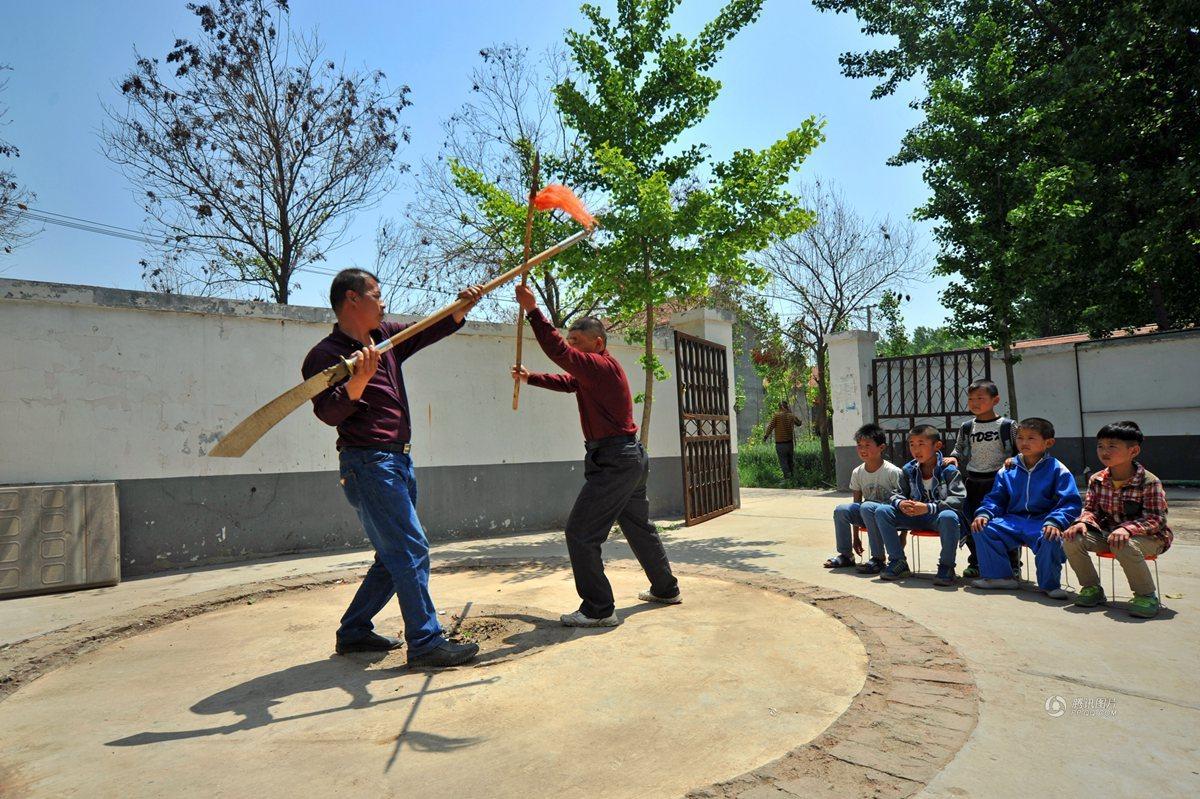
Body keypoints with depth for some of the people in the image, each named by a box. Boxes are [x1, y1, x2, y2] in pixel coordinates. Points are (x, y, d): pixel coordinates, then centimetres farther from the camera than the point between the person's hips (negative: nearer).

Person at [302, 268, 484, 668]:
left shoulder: (385, 336, 11)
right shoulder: (325, 354, -11)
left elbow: (428, 332, 21)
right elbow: (328, 412, -21)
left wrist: (461, 308, 6)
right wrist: (356, 383, -39)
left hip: (399, 461, 9)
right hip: (368, 464, -9)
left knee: (395, 555, 15)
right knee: (411, 551, -9)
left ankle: (354, 632, 28)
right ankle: (426, 643, -1)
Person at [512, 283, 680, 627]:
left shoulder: (603, 365, -15)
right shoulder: (595, 371, 16)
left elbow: (559, 353, -26)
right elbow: (566, 381, 25)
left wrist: (533, 311, -24)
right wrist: (530, 377, 15)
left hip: (613, 462, -11)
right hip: (630, 458, 11)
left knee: (581, 533, -7)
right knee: (639, 527, 22)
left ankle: (598, 609, -2)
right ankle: (666, 589, 35)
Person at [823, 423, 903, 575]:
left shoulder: (893, 472, -16)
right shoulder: (857, 472, 0)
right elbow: (857, 503, 6)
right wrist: (855, 537, 7)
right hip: (867, 515, 6)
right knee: (841, 510, -19)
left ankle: (878, 559, -24)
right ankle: (846, 555, -2)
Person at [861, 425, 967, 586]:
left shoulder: (949, 470, -10)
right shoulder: (909, 469, 6)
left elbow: (958, 499, -20)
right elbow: (897, 493, 10)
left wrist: (928, 508, -32)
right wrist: (900, 503, -17)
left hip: (939, 517, -5)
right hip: (915, 517, 5)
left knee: (949, 516, -41)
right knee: (881, 511, -13)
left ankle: (946, 566, -19)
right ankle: (898, 562, -6)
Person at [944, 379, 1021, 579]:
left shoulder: (1007, 425, -3)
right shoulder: (966, 427, 7)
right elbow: (959, 449, 18)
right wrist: (953, 457, -3)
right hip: (973, 482, 4)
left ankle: (1012, 565, 16)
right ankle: (976, 563, 21)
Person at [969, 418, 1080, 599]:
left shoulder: (1058, 470, -2)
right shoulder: (1008, 471, 10)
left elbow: (1070, 503, -8)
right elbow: (995, 498, 14)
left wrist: (1055, 522, -26)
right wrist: (983, 514, -7)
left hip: (1042, 523, -4)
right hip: (1014, 521, 5)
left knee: (1052, 538, -36)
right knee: (982, 529, -16)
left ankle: (1049, 584, -9)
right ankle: (998, 576, 0)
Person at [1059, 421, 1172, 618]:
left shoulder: (1149, 482, -15)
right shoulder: (1096, 480, -1)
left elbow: (1155, 519, -18)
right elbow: (1091, 509, 5)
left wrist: (1127, 528, -35)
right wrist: (1082, 522, -19)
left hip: (1146, 536, -5)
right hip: (1107, 532, 5)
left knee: (1123, 546, -39)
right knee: (1072, 538, -19)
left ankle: (1146, 596, -14)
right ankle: (1091, 588, 1)